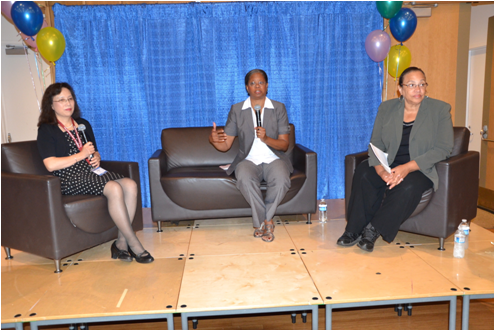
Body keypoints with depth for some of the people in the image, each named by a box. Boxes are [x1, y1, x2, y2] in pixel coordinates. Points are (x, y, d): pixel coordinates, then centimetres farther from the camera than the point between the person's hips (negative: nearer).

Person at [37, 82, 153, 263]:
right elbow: (51, 165, -11)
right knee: (114, 188, -32)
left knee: (130, 185, -23)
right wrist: (81, 155, -8)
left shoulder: (83, 125, 21)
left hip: (90, 172, 7)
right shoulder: (47, 130, 1)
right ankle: (133, 244, -24)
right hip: (68, 179, -6)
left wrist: (96, 158, 5)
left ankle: (121, 242, -20)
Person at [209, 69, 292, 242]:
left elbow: (284, 144, 1)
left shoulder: (279, 108, 7)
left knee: (281, 180, -34)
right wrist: (213, 139, -21)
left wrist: (266, 139, -18)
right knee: (244, 178, -36)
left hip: (273, 159, 0)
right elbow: (225, 145, 3)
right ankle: (266, 222, -15)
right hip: (248, 160, 0)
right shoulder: (237, 109, 8)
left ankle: (261, 222, -9)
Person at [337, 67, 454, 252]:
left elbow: (443, 148, -8)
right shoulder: (386, 108, 7)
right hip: (389, 166, 3)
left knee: (408, 186, -35)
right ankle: (355, 230, -21)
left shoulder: (440, 109, 0)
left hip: (422, 169, -2)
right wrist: (381, 169, -21)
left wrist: (408, 167, -21)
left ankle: (373, 230, -22)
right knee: (363, 173, -27)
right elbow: (375, 144, 1)